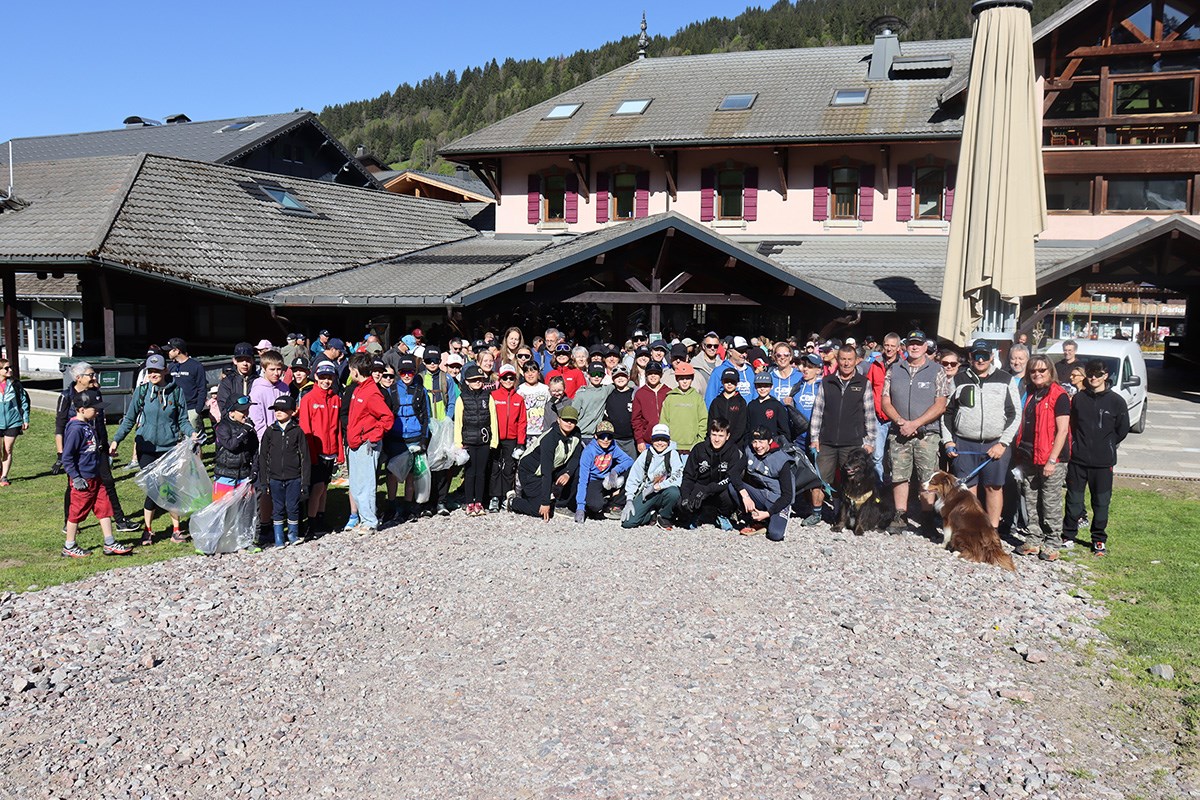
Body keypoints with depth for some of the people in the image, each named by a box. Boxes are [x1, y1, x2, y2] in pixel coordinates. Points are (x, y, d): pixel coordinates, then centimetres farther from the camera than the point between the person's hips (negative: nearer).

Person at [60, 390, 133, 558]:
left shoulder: (90, 424, 7)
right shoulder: (75, 429, -20)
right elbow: (67, 457, -20)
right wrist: (76, 478, -19)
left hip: (95, 477, 9)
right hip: (83, 480, -9)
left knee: (105, 508, 8)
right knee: (77, 512, 5)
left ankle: (110, 544, 13)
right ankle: (69, 546, 20)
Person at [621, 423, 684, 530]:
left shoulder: (673, 454, -4)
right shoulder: (646, 454, 5)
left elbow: (677, 477, -18)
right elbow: (633, 478, 7)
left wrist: (656, 487, -20)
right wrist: (629, 500, -3)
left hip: (664, 492, -2)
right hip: (646, 494, 2)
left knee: (673, 492, -38)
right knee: (627, 522, -17)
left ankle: (664, 517, -7)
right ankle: (652, 516, 13)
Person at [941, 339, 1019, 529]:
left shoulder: (1005, 380, 5)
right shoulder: (959, 380, 9)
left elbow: (1015, 414, 2)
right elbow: (947, 412, 14)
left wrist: (1003, 443, -6)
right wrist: (948, 441, 4)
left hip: (996, 445, -1)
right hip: (964, 445, 1)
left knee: (994, 487, 2)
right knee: (967, 489, 2)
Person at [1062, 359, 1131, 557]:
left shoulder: (1116, 401, -2)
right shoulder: (1079, 398, 5)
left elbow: (1122, 430, 5)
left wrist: (1107, 446, 7)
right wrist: (1076, 445, 7)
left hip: (1103, 462, -2)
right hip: (1077, 459, 2)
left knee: (1101, 501, 6)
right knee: (1073, 499, 8)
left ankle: (1099, 539, 18)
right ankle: (1068, 534, 19)